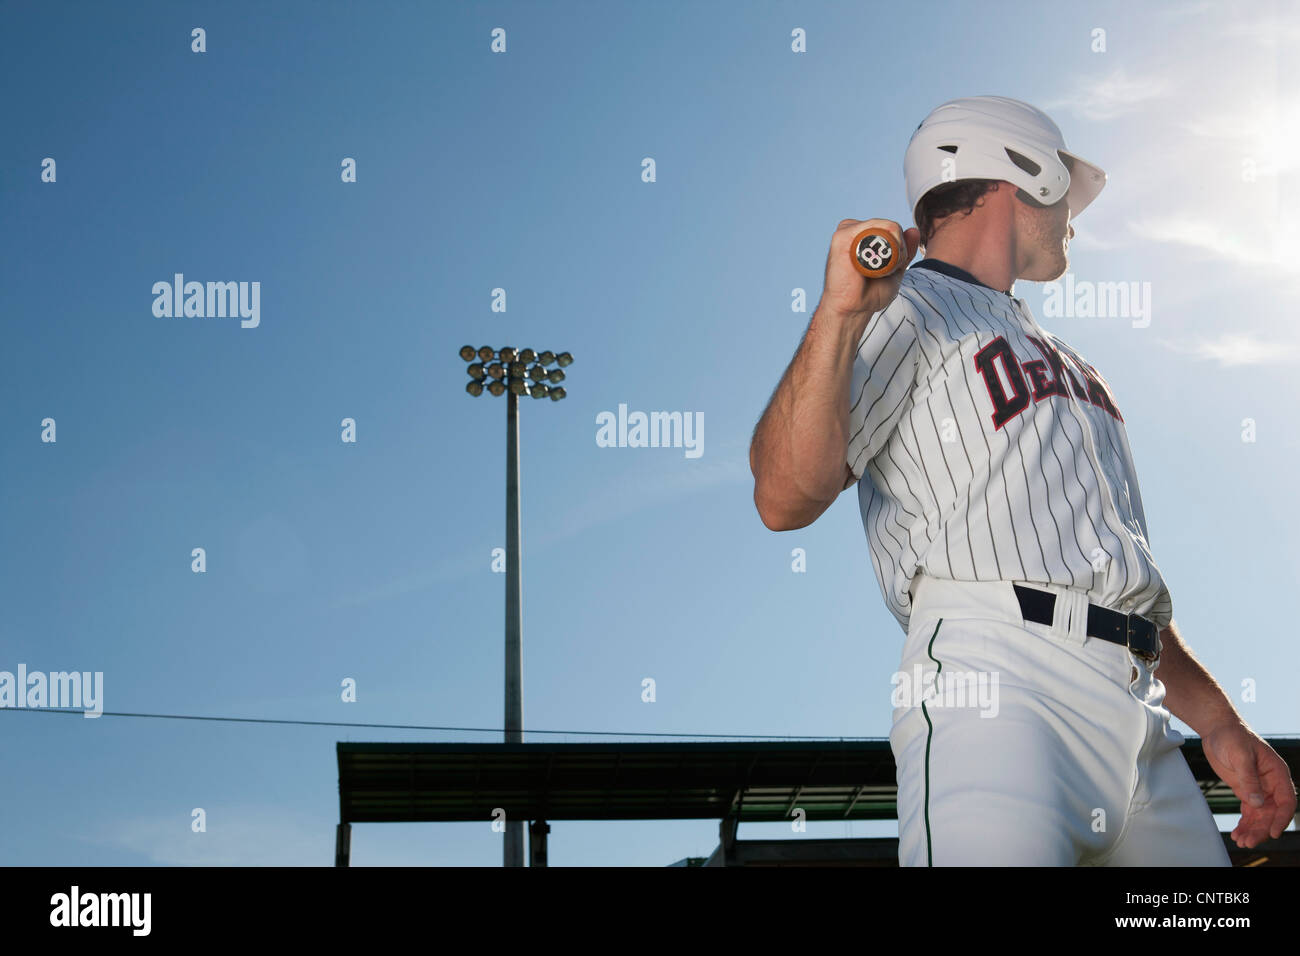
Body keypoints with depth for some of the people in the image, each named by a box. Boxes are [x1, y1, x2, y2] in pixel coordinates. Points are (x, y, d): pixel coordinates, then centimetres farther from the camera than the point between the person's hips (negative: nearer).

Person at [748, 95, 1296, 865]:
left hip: (1139, 711, 7)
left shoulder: (1064, 364, 31)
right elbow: (787, 501, -8)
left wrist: (1219, 722, 20)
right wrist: (839, 314, -19)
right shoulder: (903, 312, 7)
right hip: (996, 675, -7)